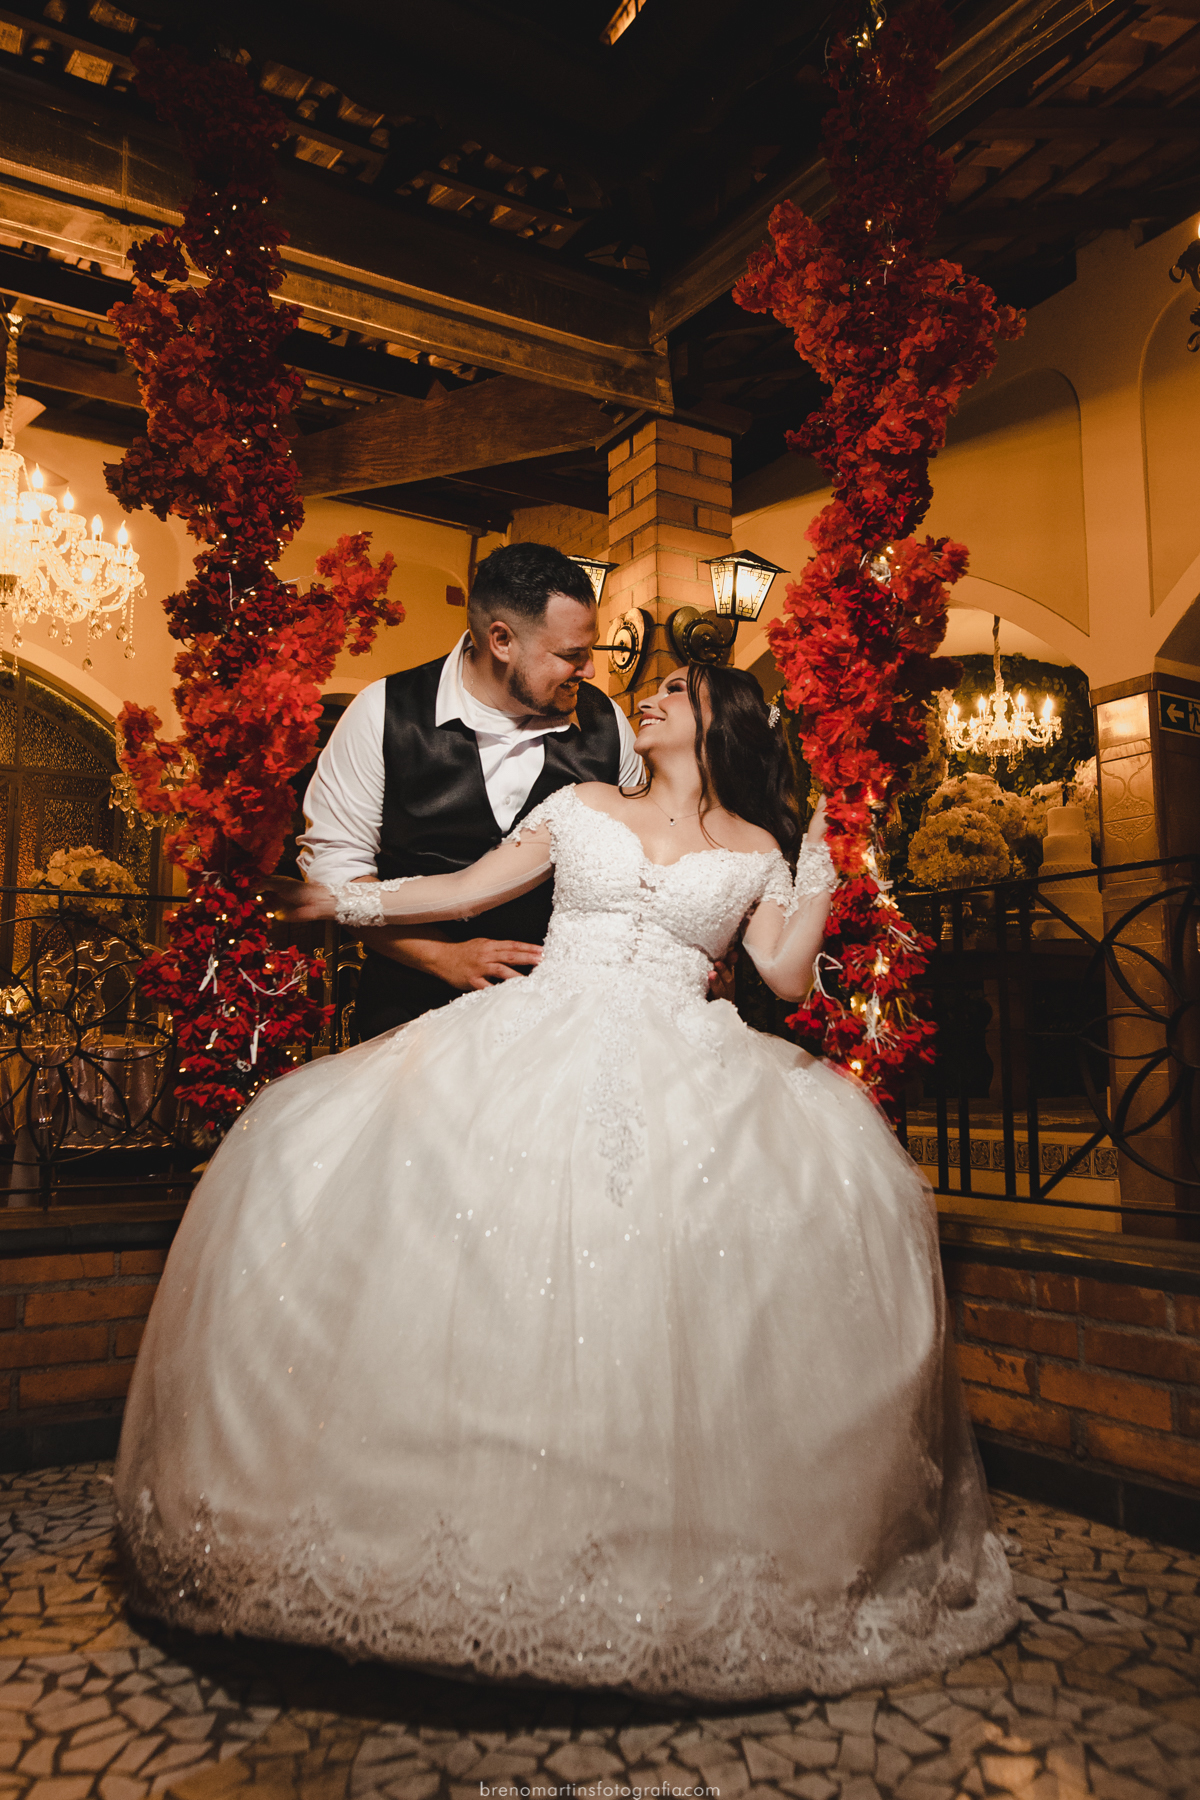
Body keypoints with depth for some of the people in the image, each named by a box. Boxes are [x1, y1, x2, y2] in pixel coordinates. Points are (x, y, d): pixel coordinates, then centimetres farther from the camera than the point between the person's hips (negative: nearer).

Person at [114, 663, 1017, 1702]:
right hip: (535, 1049, 1)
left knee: (826, 1169, -28)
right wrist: (343, 901, 8)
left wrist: (818, 873, 1)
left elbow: (786, 974, 9)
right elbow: (467, 891, 15)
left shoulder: (757, 850, 17)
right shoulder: (583, 807, 19)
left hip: (679, 1071, -1)